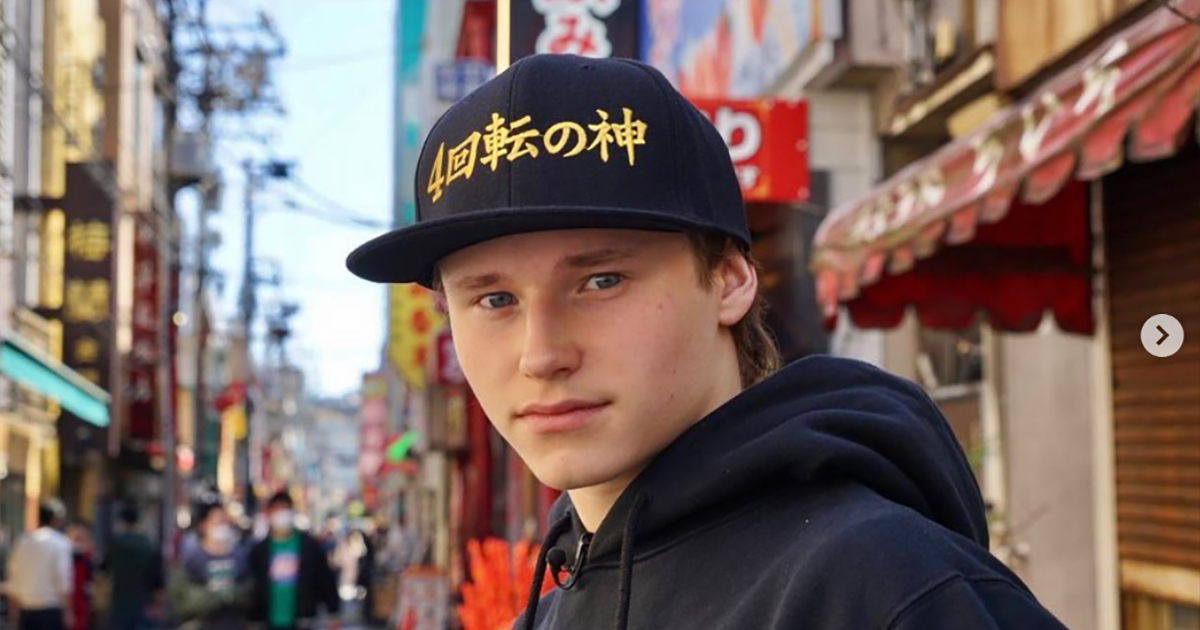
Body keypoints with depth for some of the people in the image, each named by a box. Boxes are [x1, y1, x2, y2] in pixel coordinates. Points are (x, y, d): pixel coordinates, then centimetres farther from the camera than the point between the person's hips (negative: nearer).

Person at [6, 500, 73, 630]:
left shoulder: (23, 542, 8)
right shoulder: (60, 543, -7)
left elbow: (13, 580, 10)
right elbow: (64, 581, -12)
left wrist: (15, 608, 18)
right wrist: (67, 612, -8)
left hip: (25, 610, 5)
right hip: (51, 608, -5)